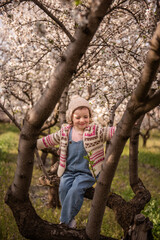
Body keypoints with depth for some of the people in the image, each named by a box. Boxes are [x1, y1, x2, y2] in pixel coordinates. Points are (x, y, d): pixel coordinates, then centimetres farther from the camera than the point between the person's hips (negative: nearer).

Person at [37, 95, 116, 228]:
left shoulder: (95, 131, -6)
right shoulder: (65, 132, 5)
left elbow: (111, 132, -16)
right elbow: (49, 140, 16)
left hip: (86, 172, -4)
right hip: (69, 171, 4)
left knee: (75, 190, -27)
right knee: (63, 188, -23)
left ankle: (65, 221, -12)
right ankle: (70, 219, -8)